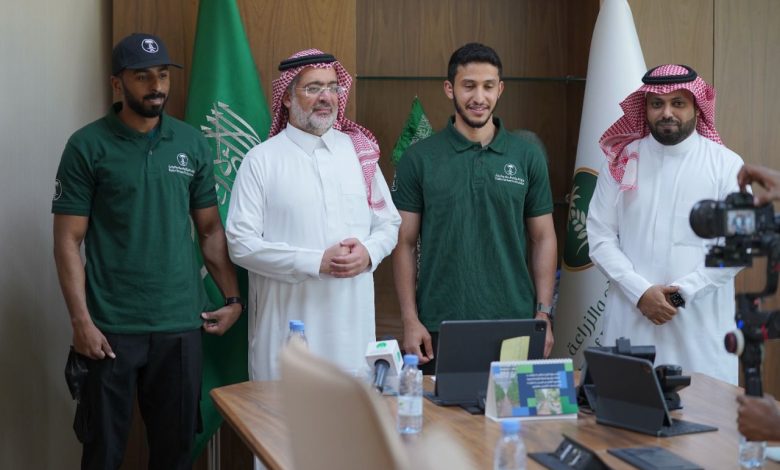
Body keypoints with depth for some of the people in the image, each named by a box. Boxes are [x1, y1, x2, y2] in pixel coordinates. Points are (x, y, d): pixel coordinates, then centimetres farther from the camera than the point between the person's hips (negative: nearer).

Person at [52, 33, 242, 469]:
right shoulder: (88, 146, -4)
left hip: (182, 323, 3)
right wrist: (81, 320, -12)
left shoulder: (193, 143, 6)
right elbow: (68, 240, -5)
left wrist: (234, 298, 5)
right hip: (112, 326, -3)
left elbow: (211, 229, 11)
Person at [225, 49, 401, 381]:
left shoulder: (360, 151, 11)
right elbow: (241, 243, -8)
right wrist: (317, 262, -14)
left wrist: (368, 253, -7)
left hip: (352, 324, 3)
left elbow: (389, 222, 15)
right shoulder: (262, 161, -2)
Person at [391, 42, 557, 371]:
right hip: (440, 330, -1)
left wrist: (543, 314, 0)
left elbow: (543, 239, 7)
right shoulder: (419, 158, 1)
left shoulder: (527, 156, 5)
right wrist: (410, 320, -6)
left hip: (515, 325, 1)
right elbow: (404, 243, 1)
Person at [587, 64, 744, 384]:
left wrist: (683, 290, -10)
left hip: (701, 323, -1)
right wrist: (640, 291, -10)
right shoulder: (623, 161, 5)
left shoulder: (726, 165, 2)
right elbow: (600, 238, 2)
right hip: (631, 318, 1)